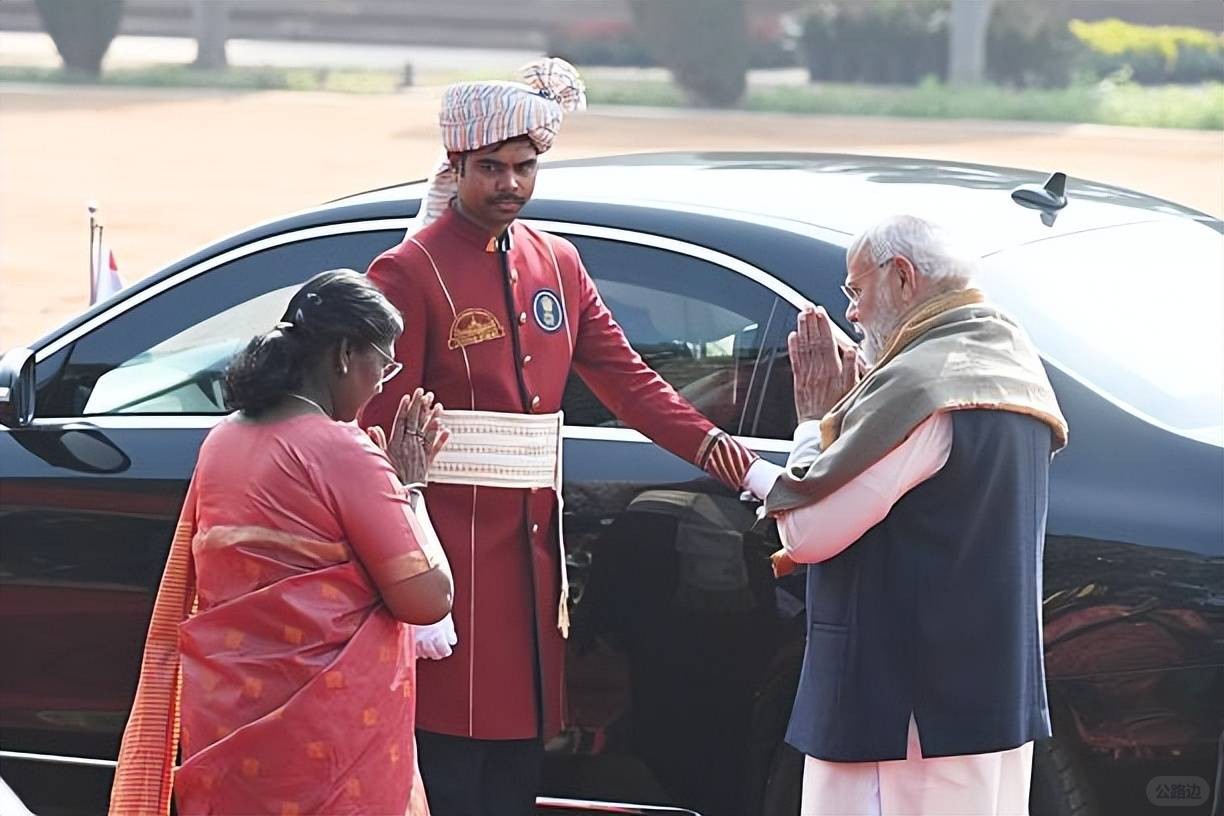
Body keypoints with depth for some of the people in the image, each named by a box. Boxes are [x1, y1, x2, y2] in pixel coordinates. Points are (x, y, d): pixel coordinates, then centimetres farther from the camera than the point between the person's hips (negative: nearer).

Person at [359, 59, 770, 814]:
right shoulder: (411, 274, -8)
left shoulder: (557, 265, 12)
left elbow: (630, 382, 10)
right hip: (452, 561, -7)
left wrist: (737, 463, -3)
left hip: (532, 556, 7)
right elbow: (384, 439, -11)